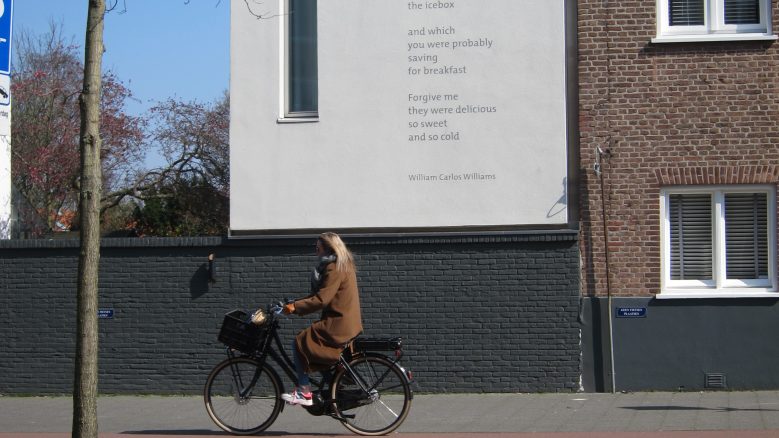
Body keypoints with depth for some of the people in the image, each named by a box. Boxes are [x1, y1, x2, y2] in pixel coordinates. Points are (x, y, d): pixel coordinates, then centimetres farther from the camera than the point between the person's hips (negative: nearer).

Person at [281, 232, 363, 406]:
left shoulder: (334, 269, -15)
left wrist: (295, 307, -19)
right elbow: (320, 295, 19)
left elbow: (321, 299, -23)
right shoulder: (342, 266, 17)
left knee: (300, 343, -9)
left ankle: (304, 392, -10)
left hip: (337, 325, -10)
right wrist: (297, 304, 12)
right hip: (347, 323, 10)